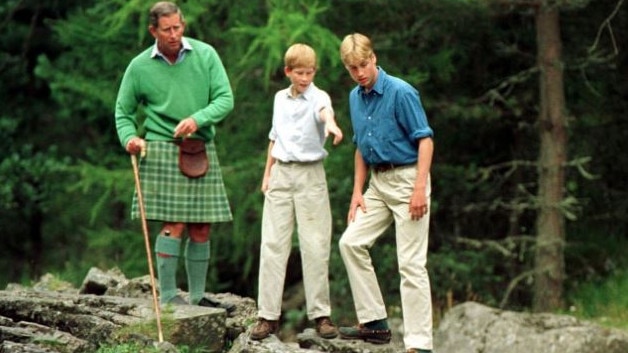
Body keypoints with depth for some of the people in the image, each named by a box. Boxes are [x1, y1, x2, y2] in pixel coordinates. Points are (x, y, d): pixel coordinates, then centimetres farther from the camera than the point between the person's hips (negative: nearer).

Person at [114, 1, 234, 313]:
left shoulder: (205, 55, 3)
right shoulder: (140, 66, 1)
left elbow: (225, 99, -1)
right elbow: (124, 111, 10)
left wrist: (197, 119, -18)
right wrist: (129, 137, -9)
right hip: (163, 150, -3)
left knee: (201, 228, 5)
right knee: (174, 224, -11)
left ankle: (197, 296, 14)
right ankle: (168, 296, -6)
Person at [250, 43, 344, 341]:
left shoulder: (318, 97, -6)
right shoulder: (280, 99, 11)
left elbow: (325, 110, -31)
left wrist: (330, 123, -53)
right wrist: (267, 173, 16)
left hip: (310, 174, -4)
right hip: (281, 173, 4)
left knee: (315, 246, -3)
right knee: (272, 244, 1)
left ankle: (320, 313, 6)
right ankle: (268, 315, 4)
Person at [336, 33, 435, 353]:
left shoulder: (401, 92, -14)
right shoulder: (355, 98, 9)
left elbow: (425, 140, -16)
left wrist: (420, 189, -23)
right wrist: (357, 192, 12)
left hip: (407, 180, -8)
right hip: (378, 183, 8)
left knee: (411, 263, -8)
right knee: (350, 242, 3)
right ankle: (374, 322, 10)